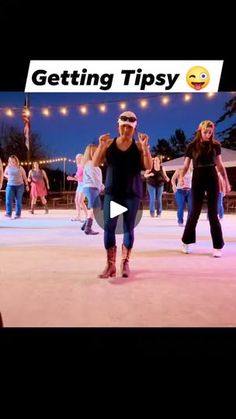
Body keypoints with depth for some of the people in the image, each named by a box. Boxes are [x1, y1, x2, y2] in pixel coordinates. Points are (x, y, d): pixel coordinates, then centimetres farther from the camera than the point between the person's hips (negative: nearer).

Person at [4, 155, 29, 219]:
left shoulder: (20, 168, 1)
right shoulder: (8, 167, 6)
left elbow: (25, 177, 6)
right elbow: (5, 174, 22)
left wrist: (27, 185, 4)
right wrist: (8, 177, 0)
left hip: (19, 186, -1)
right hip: (10, 186, 1)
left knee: (18, 201, 3)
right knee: (8, 200, -9)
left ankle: (18, 214, 9)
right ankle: (8, 213, -2)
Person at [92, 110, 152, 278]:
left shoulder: (138, 146, 0)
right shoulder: (109, 144, 4)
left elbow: (149, 166, -10)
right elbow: (95, 163, -2)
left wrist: (145, 147, -20)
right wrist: (101, 146, -15)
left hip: (132, 192, -1)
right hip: (112, 192, 1)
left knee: (129, 227, 3)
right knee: (109, 226, -4)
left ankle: (125, 263, 15)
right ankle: (110, 264, 4)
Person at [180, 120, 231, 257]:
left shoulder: (215, 145, 3)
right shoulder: (192, 146, -1)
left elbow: (220, 165, 9)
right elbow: (186, 166, 0)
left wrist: (227, 181, 6)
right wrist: (181, 177, -20)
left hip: (212, 179, 1)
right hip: (198, 180, -1)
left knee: (213, 213, 1)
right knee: (195, 211, 3)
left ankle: (218, 246, 8)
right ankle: (186, 242, 19)